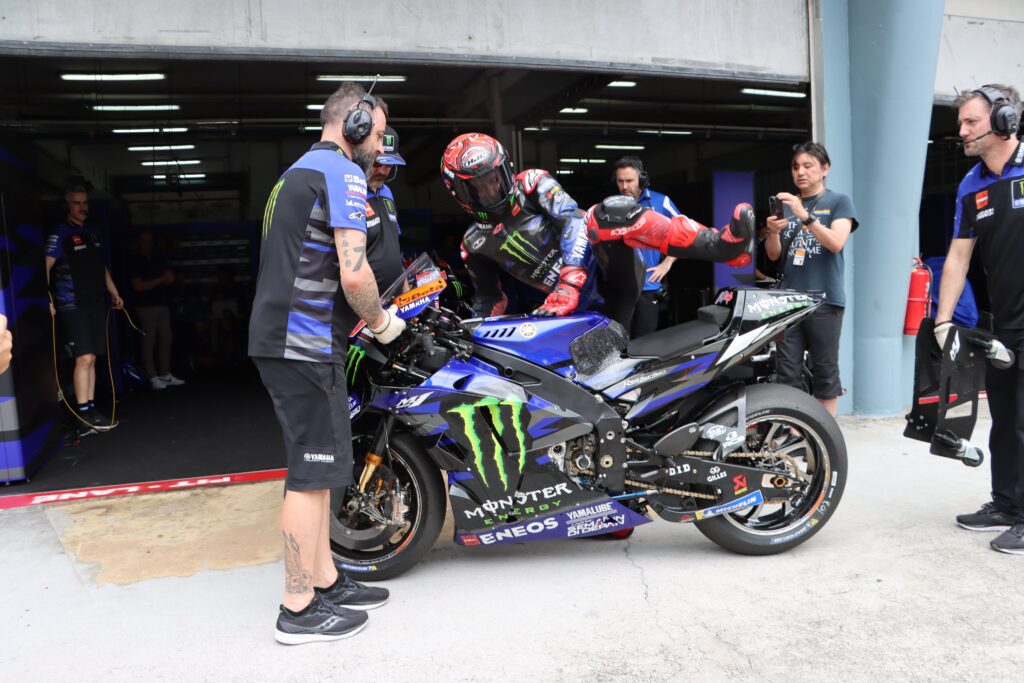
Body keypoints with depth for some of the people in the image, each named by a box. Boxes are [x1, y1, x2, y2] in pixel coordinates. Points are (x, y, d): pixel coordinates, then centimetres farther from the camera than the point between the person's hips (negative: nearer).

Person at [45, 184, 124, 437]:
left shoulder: (92, 234, 18)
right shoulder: (60, 234, -4)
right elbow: (46, 267, -12)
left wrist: (114, 293, 28)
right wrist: (46, 299, -23)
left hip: (96, 303, 7)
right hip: (72, 305, -7)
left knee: (91, 359, 7)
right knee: (84, 358, -13)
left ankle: (90, 412, 12)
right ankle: (84, 417, -11)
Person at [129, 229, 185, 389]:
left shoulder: (158, 256, 12)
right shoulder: (135, 261, -4)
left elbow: (170, 277, 11)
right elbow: (138, 286, -11)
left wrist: (169, 276, -12)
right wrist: (160, 280, -10)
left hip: (163, 304, 6)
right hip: (147, 306, -6)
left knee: (166, 339, 6)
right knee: (149, 342, -5)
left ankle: (165, 375, 12)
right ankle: (153, 378, -2)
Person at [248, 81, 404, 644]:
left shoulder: (297, 172, 21)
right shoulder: (343, 173, -10)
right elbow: (354, 274, -21)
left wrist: (368, 313, 22)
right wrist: (380, 321, -3)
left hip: (279, 339, 10)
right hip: (307, 345, -10)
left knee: (317, 468, 15)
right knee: (313, 473, -3)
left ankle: (325, 581, 26)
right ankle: (298, 610, 8)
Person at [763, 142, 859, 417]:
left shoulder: (839, 202, 5)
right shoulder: (786, 203, 17)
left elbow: (836, 243, -11)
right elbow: (774, 255, 12)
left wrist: (805, 216, -23)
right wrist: (773, 232, -10)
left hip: (825, 299, -3)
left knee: (825, 371, 0)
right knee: (787, 371, -1)